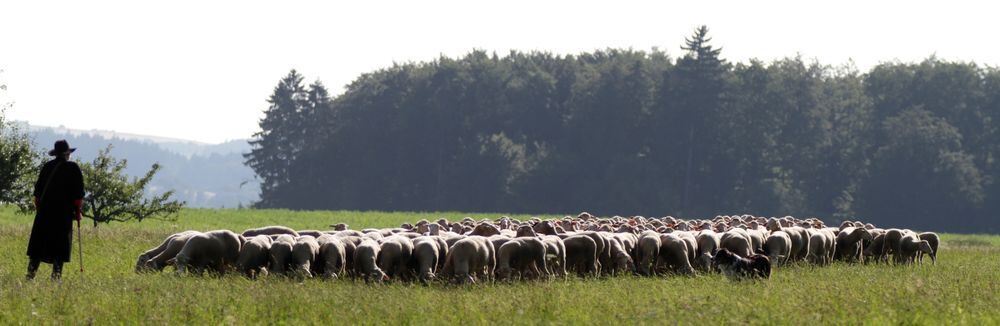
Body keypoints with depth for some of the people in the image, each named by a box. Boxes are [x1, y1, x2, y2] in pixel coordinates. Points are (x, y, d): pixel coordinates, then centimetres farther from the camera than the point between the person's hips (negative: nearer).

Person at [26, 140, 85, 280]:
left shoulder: (47, 167, 8)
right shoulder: (73, 168, -3)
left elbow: (38, 189, 12)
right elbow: (78, 193, -5)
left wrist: (38, 207, 20)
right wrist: (78, 210, 2)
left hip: (44, 210, 3)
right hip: (64, 213, -3)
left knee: (38, 243, 7)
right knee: (60, 243, 1)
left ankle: (31, 272, 3)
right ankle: (56, 274, -5)